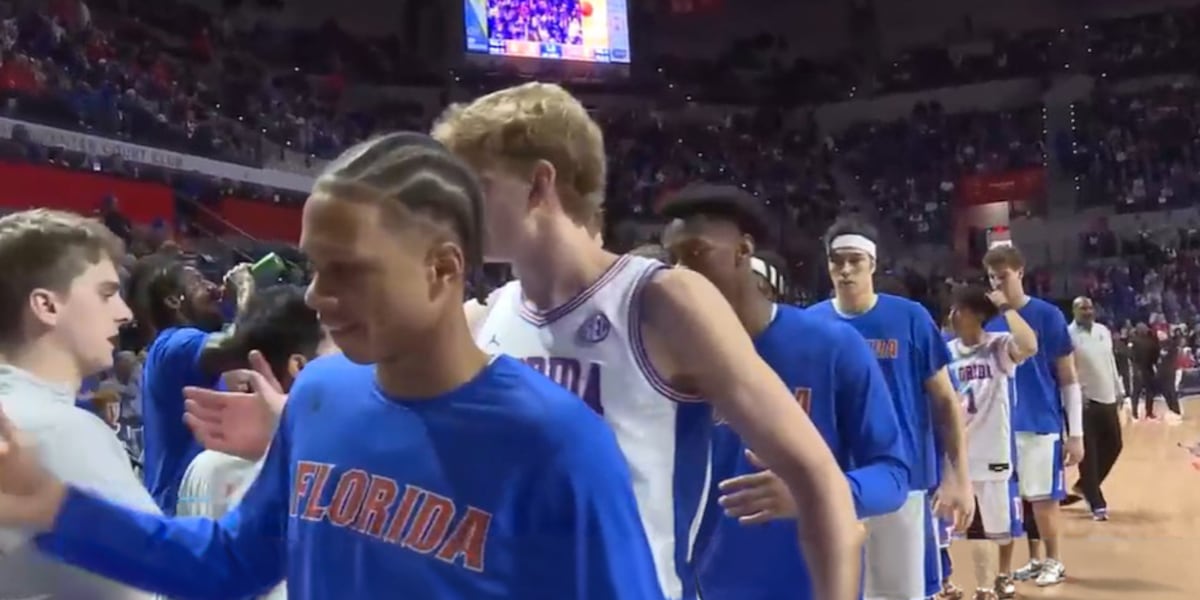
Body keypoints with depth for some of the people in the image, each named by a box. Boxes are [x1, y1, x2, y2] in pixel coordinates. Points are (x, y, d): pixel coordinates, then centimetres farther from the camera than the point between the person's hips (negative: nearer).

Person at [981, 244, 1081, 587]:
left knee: (1042, 498, 2)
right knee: (1017, 498, 11)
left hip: (1041, 423, -4)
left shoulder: (1048, 315, -6)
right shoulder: (989, 320, 5)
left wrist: (1076, 433, -6)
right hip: (1003, 425, 4)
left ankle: (1053, 561, 22)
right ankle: (1036, 560, 27)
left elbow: (1068, 378, -4)